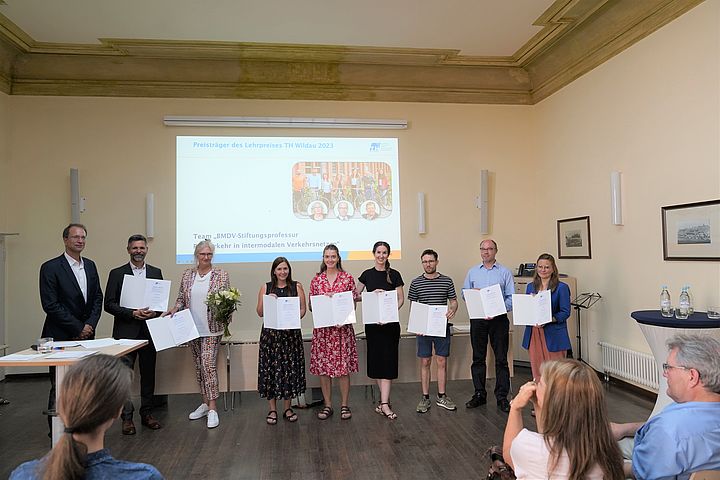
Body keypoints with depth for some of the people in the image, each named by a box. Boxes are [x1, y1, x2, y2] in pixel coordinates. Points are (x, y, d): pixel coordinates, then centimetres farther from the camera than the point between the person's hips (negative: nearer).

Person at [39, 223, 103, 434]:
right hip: (61, 337, -5)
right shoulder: (51, 267, -7)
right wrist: (78, 328, -12)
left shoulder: (90, 266, 11)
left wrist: (90, 325, -3)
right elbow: (50, 305, -12)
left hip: (86, 335, 5)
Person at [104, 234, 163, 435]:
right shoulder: (117, 273, 1)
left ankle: (147, 413, 21)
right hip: (126, 331, -3)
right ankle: (127, 417, 9)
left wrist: (155, 312, -10)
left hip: (149, 331, 3)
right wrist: (132, 313, -16)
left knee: (148, 374, 10)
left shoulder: (156, 272, 9)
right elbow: (109, 304, -3)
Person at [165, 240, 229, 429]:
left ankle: (212, 408, -3)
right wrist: (175, 308, -7)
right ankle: (205, 403, 24)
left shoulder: (221, 275, -4)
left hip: (211, 328, -4)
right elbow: (181, 298, 12)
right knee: (199, 365, 12)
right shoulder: (187, 274, 6)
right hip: (192, 328, 5)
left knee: (208, 364, -10)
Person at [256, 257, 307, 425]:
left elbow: (303, 309, 3)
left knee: (290, 368, 4)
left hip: (291, 333, 0)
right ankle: (272, 409, 14)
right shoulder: (266, 287, 7)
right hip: (270, 333, 0)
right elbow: (260, 313, 5)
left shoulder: (297, 286, 6)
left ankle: (288, 408, 18)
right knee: (270, 369, 1)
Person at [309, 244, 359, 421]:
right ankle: (327, 405, 18)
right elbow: (311, 306, 9)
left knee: (344, 366, 1)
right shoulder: (316, 280, 6)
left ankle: (344, 405, 15)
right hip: (322, 328, 2)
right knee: (323, 366, 5)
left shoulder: (348, 278, 2)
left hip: (342, 327, -2)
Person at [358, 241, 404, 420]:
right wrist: (373, 293, -9)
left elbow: (401, 299, 0)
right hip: (372, 322, 2)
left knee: (387, 360, -5)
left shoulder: (394, 275, 0)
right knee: (376, 359, 7)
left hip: (390, 322, -2)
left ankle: (384, 403, -5)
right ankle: (385, 399, 20)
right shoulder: (367, 275, 5)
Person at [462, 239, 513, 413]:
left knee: (501, 359, 1)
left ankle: (502, 397, 9)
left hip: (499, 319, -2)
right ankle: (479, 394, 18)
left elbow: (511, 298, -2)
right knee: (478, 358, 7)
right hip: (477, 319, 2)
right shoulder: (472, 272, 11)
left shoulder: (505, 272, 3)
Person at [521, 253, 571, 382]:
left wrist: (547, 320, -21)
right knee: (536, 372, 7)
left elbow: (565, 312, -8)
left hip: (553, 336, -5)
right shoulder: (531, 287, 13)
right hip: (533, 334, 5)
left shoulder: (562, 287, -3)